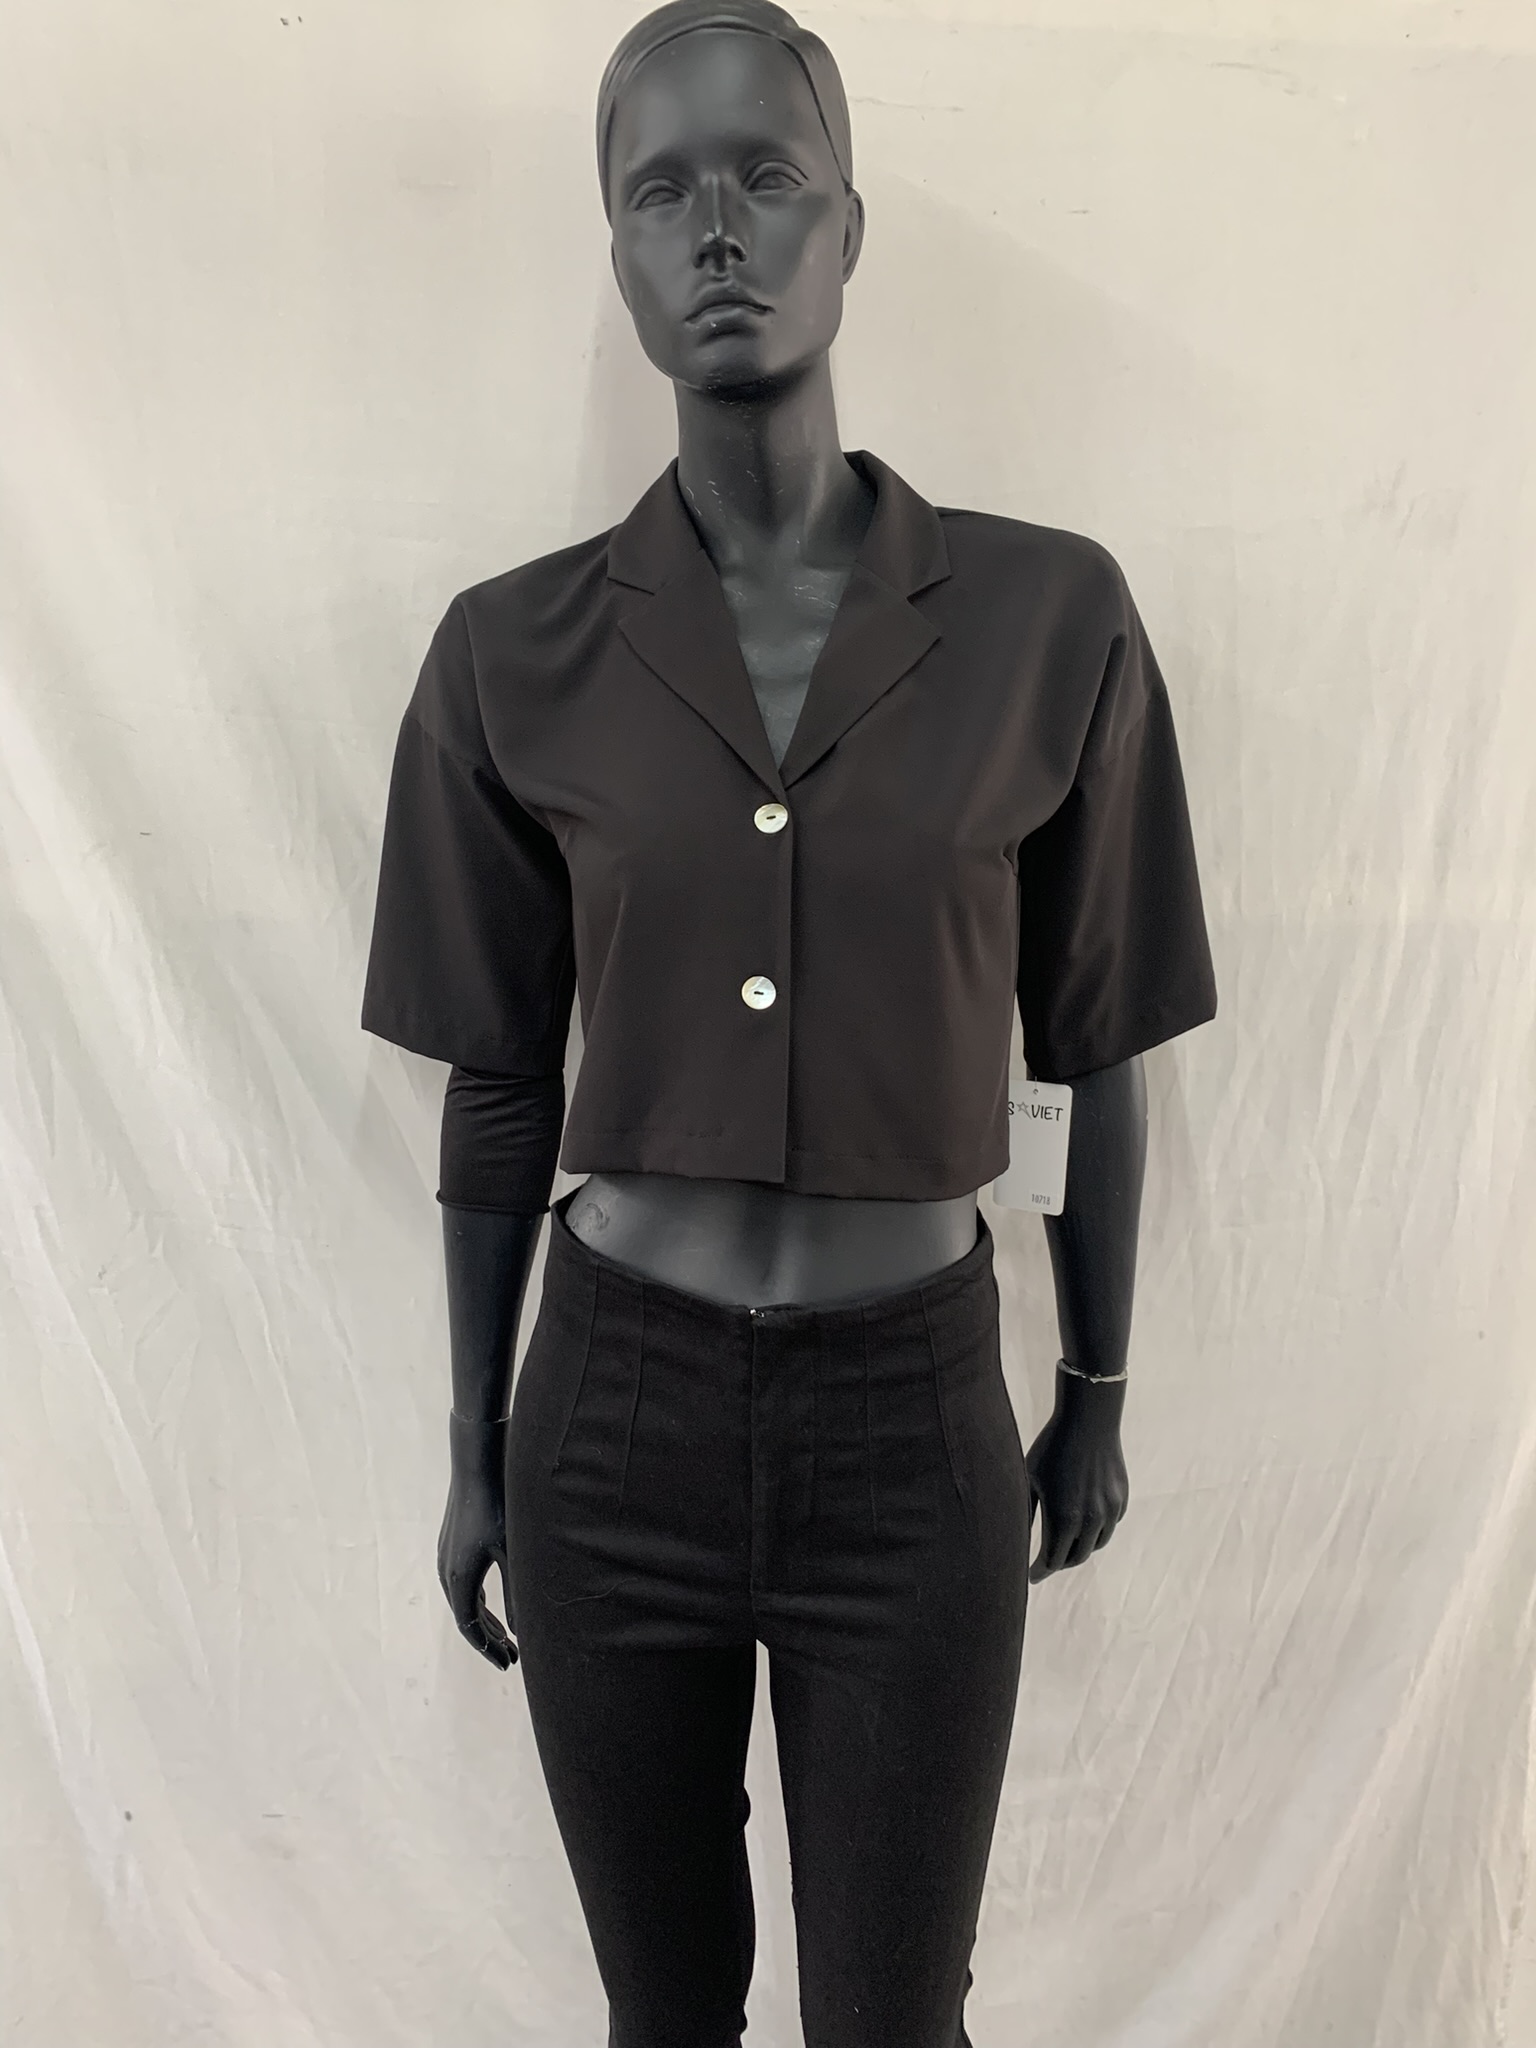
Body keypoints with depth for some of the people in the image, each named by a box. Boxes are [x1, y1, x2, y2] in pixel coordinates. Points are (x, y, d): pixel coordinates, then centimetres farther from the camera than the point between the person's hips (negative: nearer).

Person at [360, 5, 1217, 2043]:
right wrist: (476, 1453, 9)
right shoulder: (515, 654, -4)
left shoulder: (1052, 617, -7)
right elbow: (500, 1090, 3)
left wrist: (1098, 1396, 10)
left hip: (916, 1417, -1)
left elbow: (1098, 1053, 2)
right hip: (615, 1407, 2)